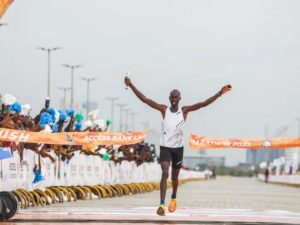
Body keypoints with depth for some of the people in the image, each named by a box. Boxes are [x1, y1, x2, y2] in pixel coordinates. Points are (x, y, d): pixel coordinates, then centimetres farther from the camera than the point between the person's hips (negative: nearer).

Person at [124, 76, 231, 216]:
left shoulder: (184, 110, -2)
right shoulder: (164, 109, -3)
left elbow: (203, 104, -9)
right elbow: (144, 99, -7)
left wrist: (220, 93, -17)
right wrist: (131, 86, -14)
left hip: (178, 148, 2)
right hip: (165, 147, -2)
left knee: (174, 177, 15)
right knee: (165, 173, -19)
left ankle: (173, 199, 43)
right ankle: (162, 204, -24)